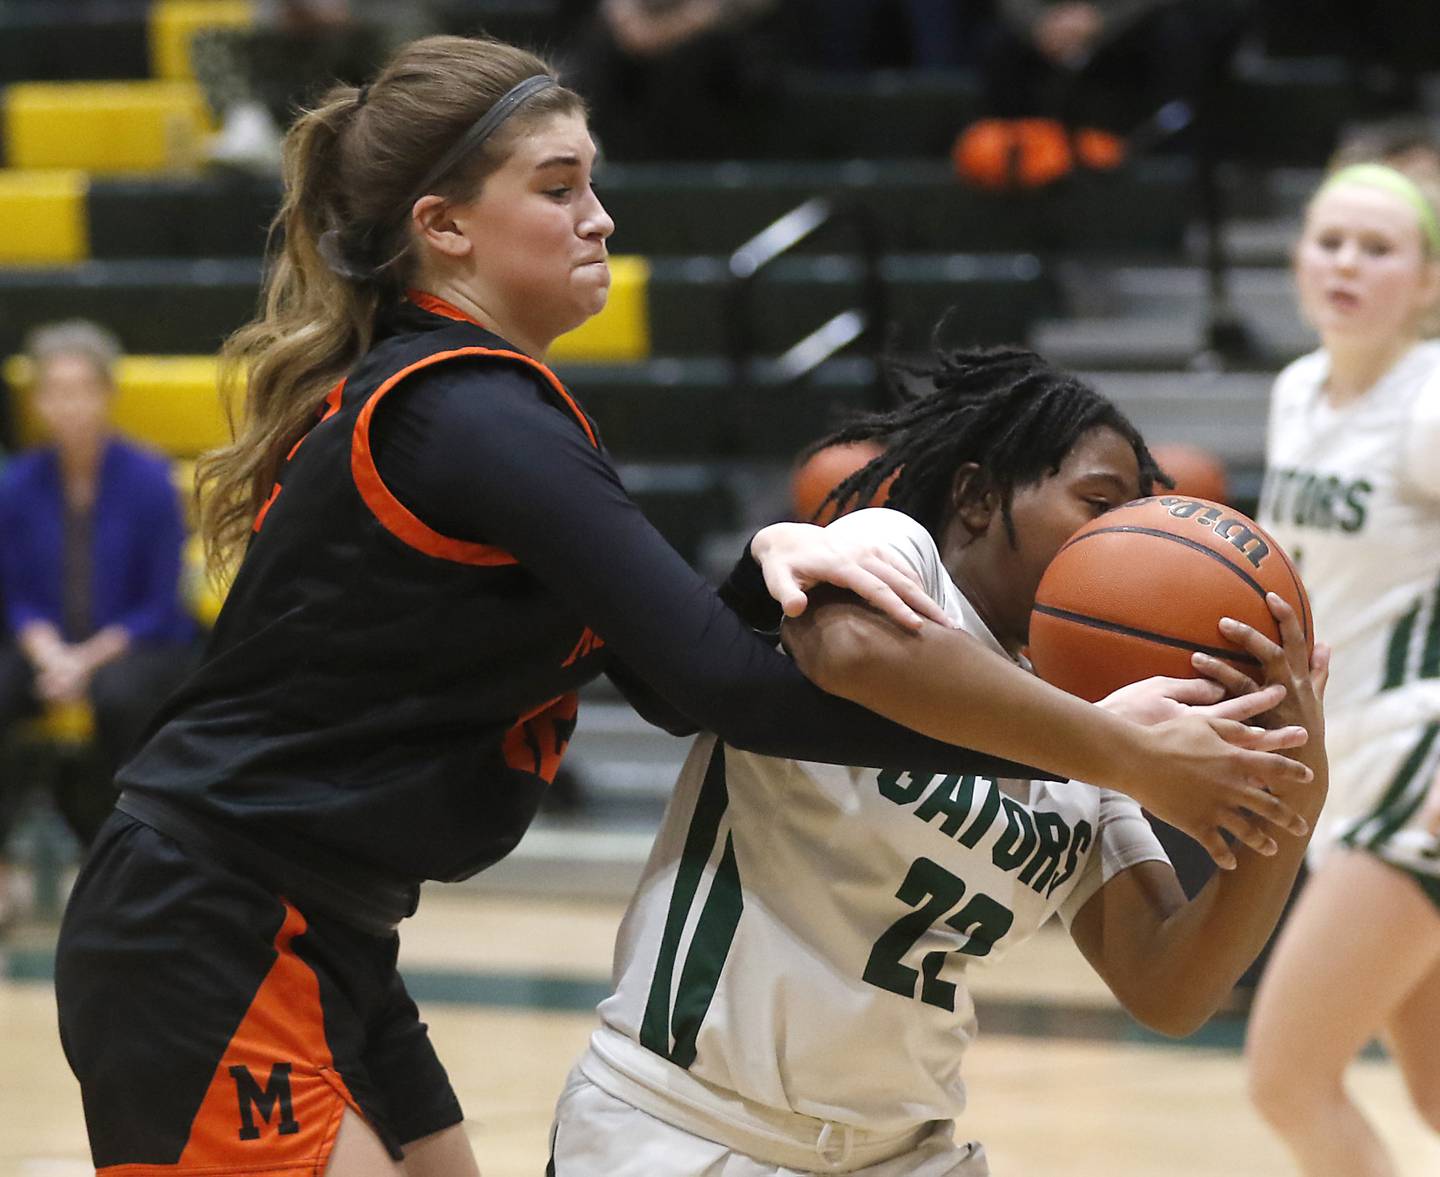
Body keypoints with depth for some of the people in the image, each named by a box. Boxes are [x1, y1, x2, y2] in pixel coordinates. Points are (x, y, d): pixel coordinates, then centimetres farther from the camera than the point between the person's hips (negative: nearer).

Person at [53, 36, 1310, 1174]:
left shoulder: (452, 400, 12)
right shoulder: (471, 418, -18)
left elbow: (670, 675, 9)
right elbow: (730, 689, -23)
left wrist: (763, 563, -14)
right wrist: (1120, 755, -22)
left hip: (319, 946, 10)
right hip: (205, 952, -10)